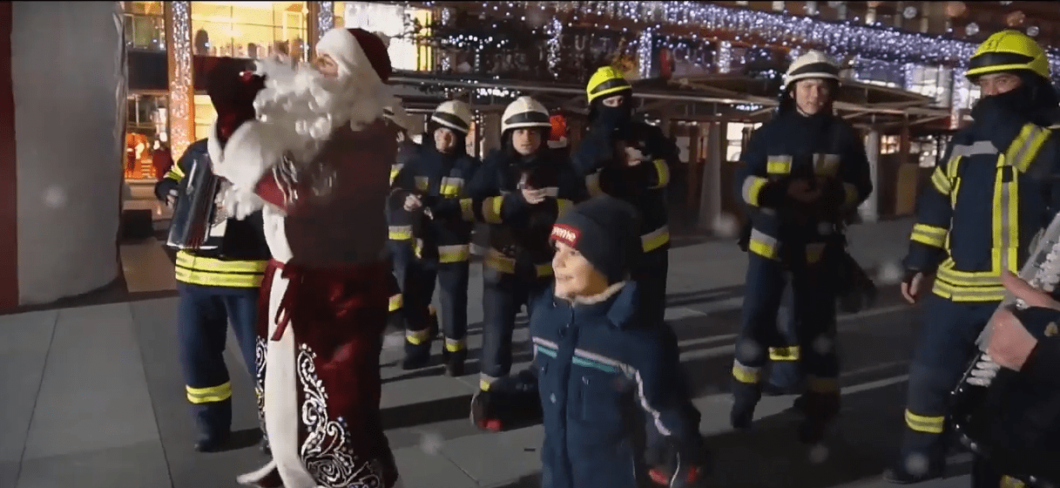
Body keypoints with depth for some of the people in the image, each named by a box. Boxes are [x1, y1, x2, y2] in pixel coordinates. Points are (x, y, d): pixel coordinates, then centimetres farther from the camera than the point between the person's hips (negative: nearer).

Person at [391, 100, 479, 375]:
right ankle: (418, 350, 33)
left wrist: (445, 206, -29)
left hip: (453, 247, -4)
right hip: (421, 245, 4)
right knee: (414, 300, 13)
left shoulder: (468, 166, -7)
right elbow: (396, 190, 6)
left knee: (453, 304, 4)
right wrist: (405, 198, -17)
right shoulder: (419, 161, 4)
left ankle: (455, 355, 23)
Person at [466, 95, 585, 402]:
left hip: (547, 265, 1)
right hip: (504, 262, -1)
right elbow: (478, 206, -11)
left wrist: (547, 206, -23)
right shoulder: (495, 165, -3)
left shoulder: (559, 167, -2)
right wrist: (517, 201, -24)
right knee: (497, 329, 3)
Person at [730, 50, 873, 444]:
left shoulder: (843, 136, 2)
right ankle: (745, 397, 16)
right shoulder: (771, 132, 0)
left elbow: (860, 187, 3)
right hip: (770, 240, 0)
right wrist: (782, 190, -22)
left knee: (816, 327, 6)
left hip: (818, 245, 1)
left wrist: (830, 194, -18)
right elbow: (744, 183, -4)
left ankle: (819, 409, 19)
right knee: (756, 320, -2)